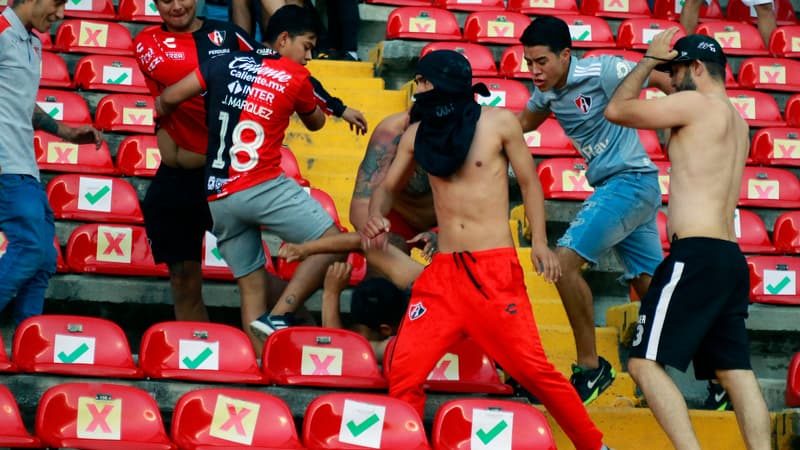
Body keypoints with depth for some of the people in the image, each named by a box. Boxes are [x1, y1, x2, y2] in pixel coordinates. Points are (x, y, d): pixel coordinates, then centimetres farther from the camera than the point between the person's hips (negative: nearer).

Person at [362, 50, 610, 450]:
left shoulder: (499, 123, -1)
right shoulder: (417, 134, 9)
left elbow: (529, 182, 5)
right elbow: (388, 187, 19)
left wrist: (539, 241, -7)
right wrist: (376, 218, -3)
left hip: (496, 270, -4)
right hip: (443, 271, 4)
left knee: (533, 368, -8)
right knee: (405, 371, -6)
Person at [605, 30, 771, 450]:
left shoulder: (697, 104, -5)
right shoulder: (737, 121, 21)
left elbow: (617, 110, 0)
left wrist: (649, 60, 11)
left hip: (696, 257, -9)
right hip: (730, 259, 9)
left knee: (645, 363, -10)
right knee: (735, 371, 5)